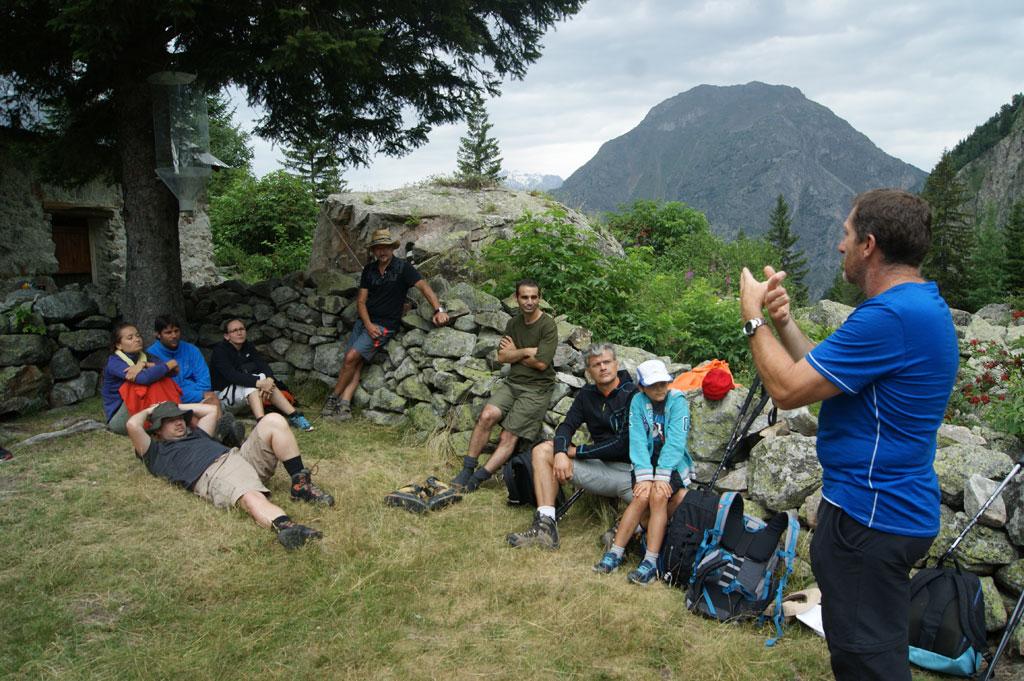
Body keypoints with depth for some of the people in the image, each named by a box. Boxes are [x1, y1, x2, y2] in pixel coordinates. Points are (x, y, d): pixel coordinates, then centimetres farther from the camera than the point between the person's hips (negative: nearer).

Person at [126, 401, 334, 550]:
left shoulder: (195, 434, 41)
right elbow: (133, 425, 7)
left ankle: (301, 484, -19)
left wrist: (179, 407, 46)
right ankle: (287, 528, -70)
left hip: (241, 455, 7)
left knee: (274, 420, -16)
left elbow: (212, 410, 47)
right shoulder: (157, 453, 20)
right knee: (252, 498, -41)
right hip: (214, 475, -7)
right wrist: (149, 410, 27)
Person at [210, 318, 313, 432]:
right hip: (222, 393, -6)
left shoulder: (248, 347, 4)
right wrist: (259, 383, -43)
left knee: (265, 379, -21)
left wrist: (269, 379, -34)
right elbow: (231, 375, -32)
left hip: (243, 390, 6)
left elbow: (263, 365, -11)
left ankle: (294, 416, -30)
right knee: (253, 382, -32)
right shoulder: (220, 350, -17)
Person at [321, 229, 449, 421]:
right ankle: (344, 407, -9)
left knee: (352, 357, -15)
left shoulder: (402, 267, -6)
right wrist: (368, 325, -10)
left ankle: (333, 398, 0)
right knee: (354, 364, -6)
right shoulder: (369, 269, 9)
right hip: (364, 321, 5)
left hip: (385, 324, -5)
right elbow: (361, 300, 6)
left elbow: (423, 285, -17)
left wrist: (439, 310, -32)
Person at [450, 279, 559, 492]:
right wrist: (526, 351, -9)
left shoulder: (548, 326, -7)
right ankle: (467, 469, -13)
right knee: (487, 415, -20)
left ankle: (475, 480, -15)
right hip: (512, 382, 5)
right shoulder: (513, 323, 13)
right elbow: (501, 357, 5)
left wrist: (514, 353, -1)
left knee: (509, 437, -14)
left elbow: (541, 363, -14)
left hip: (536, 388, -5)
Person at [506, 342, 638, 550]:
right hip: (600, 465, 6)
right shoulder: (587, 394, 12)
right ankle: (545, 526, -15)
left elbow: (624, 444, -16)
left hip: (629, 468, -6)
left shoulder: (633, 395, -9)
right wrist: (561, 453, -18)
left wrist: (575, 451, -11)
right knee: (542, 451, -5)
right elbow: (567, 426, 6)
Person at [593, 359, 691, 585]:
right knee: (642, 496, -25)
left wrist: (662, 476, -24)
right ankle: (615, 553, -19)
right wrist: (644, 476, -22)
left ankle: (651, 562, -27)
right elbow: (638, 440, -11)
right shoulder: (638, 401, -2)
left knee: (658, 495, -28)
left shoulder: (677, 401, -8)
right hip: (647, 462, 1)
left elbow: (675, 441, -16)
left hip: (673, 464, -1)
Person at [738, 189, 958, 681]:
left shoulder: (892, 316, -26)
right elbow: (822, 373, 13)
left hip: (871, 516, -11)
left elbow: (788, 389, -23)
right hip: (888, 507, 11)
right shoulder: (921, 305, 10)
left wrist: (753, 318, -9)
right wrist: (783, 321, 3)